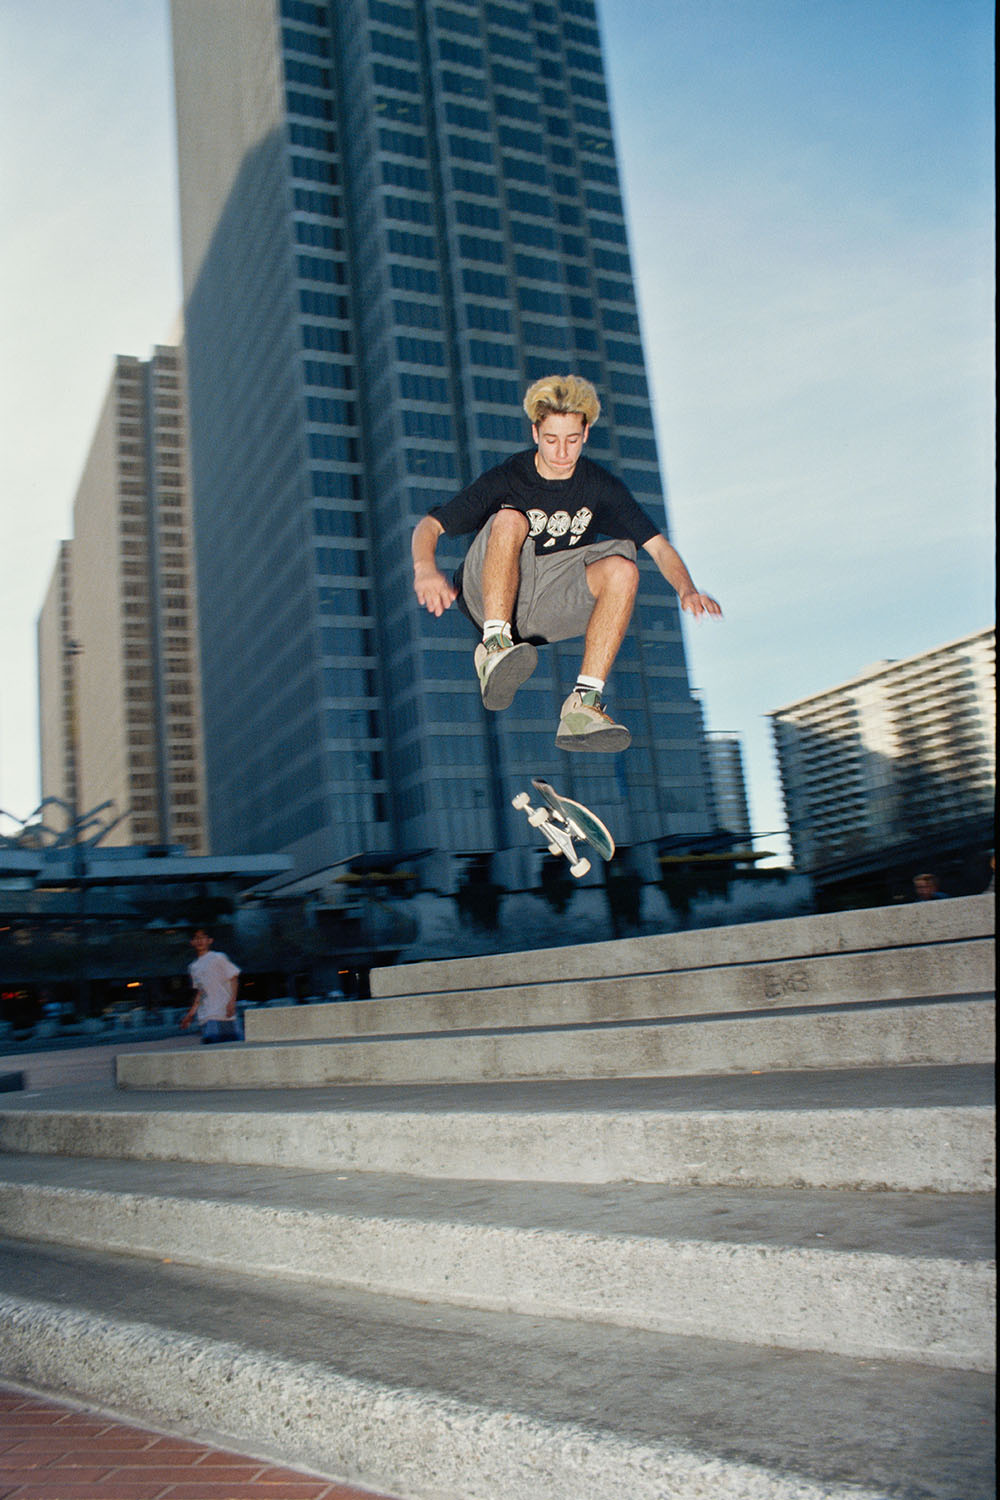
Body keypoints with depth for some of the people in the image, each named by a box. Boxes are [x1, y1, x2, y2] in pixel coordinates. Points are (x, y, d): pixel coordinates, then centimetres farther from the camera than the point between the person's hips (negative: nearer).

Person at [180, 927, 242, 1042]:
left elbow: (234, 978, -2)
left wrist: (232, 1001, -14)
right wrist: (190, 1014, 19)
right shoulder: (193, 967, 17)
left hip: (224, 1014, -5)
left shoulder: (218, 958, 0)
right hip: (206, 1019, 5)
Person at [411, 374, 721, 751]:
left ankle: (583, 705, -34)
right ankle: (494, 649, -43)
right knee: (510, 520, -28)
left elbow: (659, 546, -1)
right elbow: (428, 526, -9)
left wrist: (687, 590, -21)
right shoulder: (506, 479, -5)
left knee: (622, 568, -24)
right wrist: (426, 569, -31)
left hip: (551, 605, 3)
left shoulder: (600, 486, 3)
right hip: (487, 598, -2)